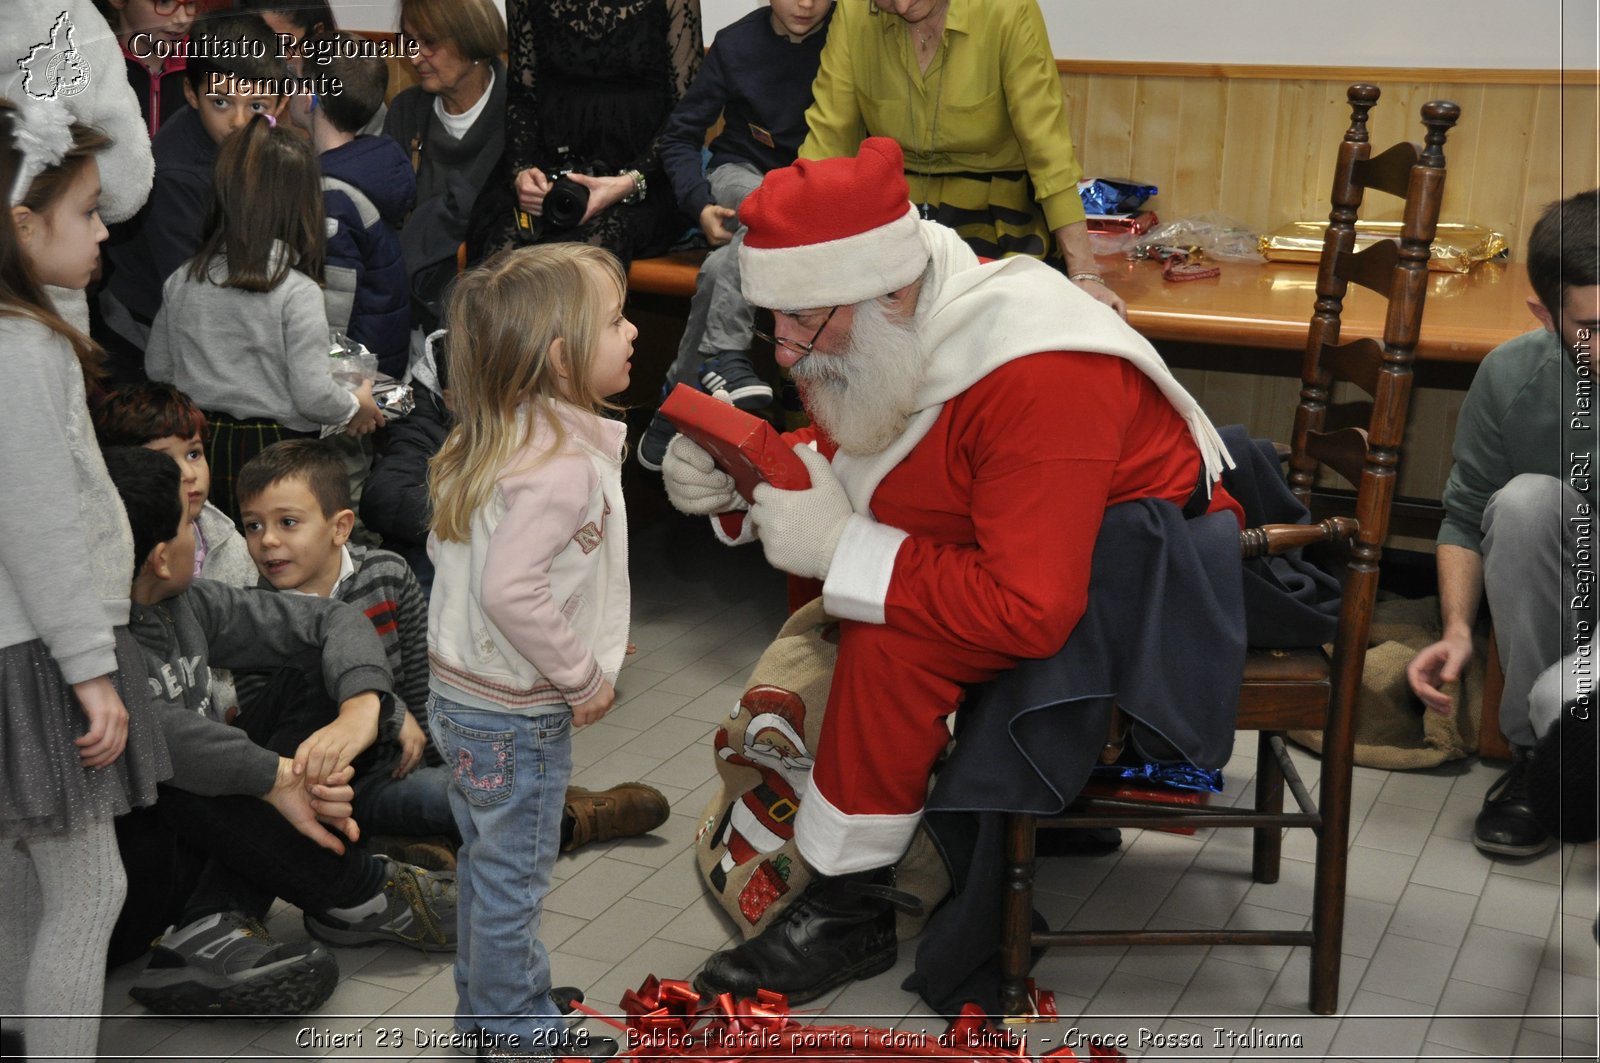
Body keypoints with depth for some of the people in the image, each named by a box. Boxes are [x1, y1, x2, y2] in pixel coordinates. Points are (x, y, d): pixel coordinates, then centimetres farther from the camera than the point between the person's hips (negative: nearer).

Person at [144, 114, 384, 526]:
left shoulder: (181, 282, 1)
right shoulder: (297, 293, -15)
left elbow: (157, 368, 11)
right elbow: (313, 394, -17)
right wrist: (356, 408, 2)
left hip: (200, 445, 5)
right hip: (274, 447, -5)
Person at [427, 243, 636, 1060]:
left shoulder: (497, 440, 3)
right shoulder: (565, 463, -27)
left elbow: (445, 545, 12)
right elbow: (511, 588, -34)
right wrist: (583, 676, -21)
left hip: (461, 694, 9)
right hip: (519, 716, -9)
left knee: (488, 864, 23)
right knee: (512, 880, 8)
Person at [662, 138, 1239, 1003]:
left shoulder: (1039, 380, -34)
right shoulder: (886, 329, -8)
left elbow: (1029, 611, -37)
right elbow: (827, 457, 4)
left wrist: (842, 547, -33)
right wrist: (731, 485, -17)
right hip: (1023, 545, 9)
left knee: (891, 638, -26)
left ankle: (847, 912, -9)